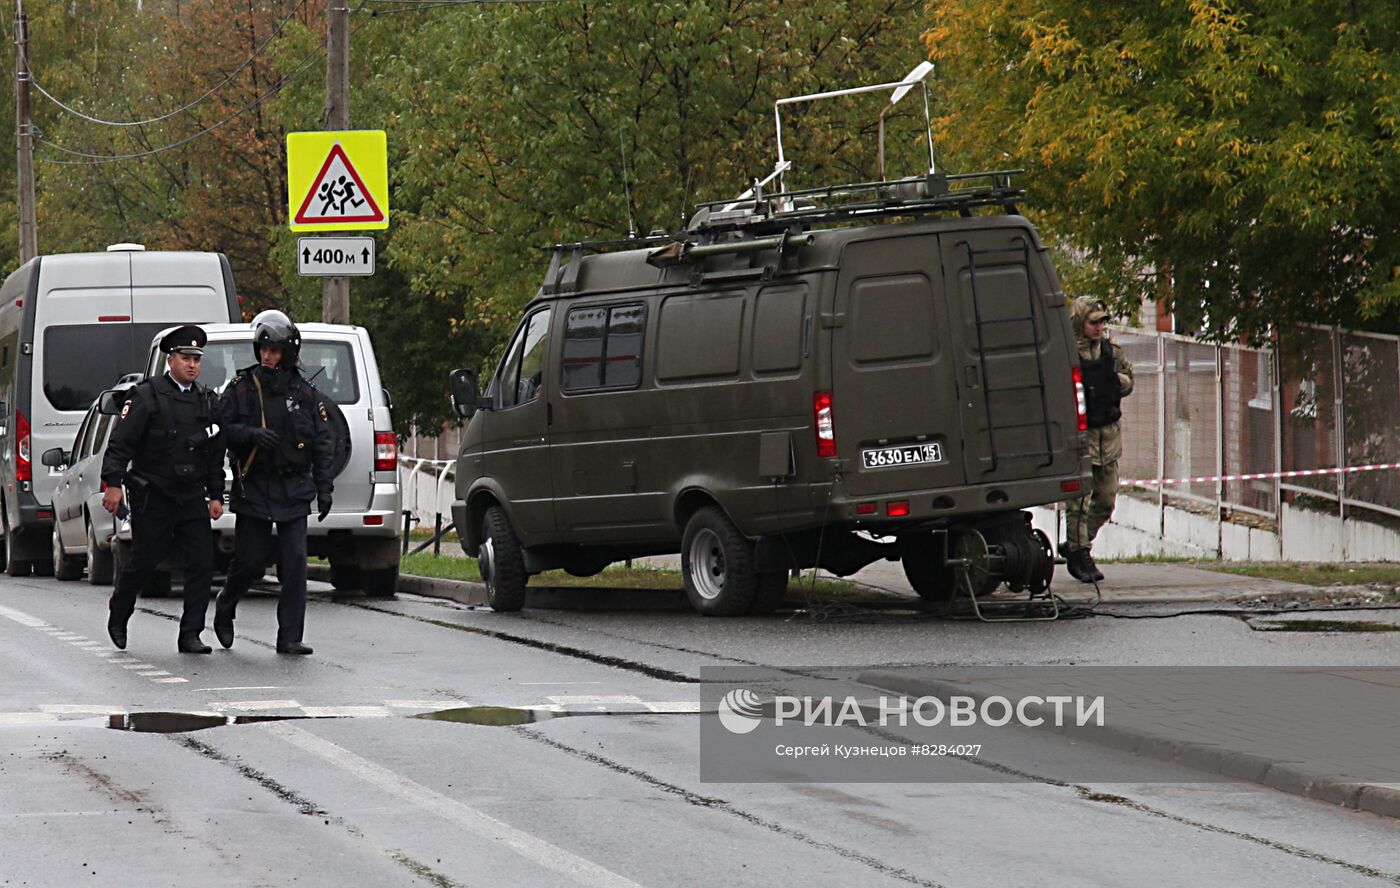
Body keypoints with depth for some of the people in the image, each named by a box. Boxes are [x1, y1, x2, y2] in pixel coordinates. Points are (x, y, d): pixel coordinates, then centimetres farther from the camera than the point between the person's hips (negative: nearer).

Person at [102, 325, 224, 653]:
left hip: (192, 499, 5)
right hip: (152, 498, -5)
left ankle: (190, 635, 0)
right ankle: (117, 618, 28)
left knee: (202, 564, -5)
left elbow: (215, 455, 19)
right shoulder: (147, 395, -6)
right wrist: (113, 483, -19)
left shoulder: (206, 401, 12)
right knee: (143, 562, 3)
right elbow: (120, 442, -10)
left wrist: (215, 495, 13)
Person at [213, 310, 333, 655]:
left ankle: (290, 637, -4)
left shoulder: (304, 393, 7)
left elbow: (321, 443, 9)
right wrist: (252, 434, -20)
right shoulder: (242, 388, 2)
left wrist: (324, 488, 3)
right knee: (251, 559, -1)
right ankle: (225, 607, 29)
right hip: (253, 486, -2)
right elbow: (223, 428, -1)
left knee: (295, 562, -6)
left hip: (294, 488, 2)